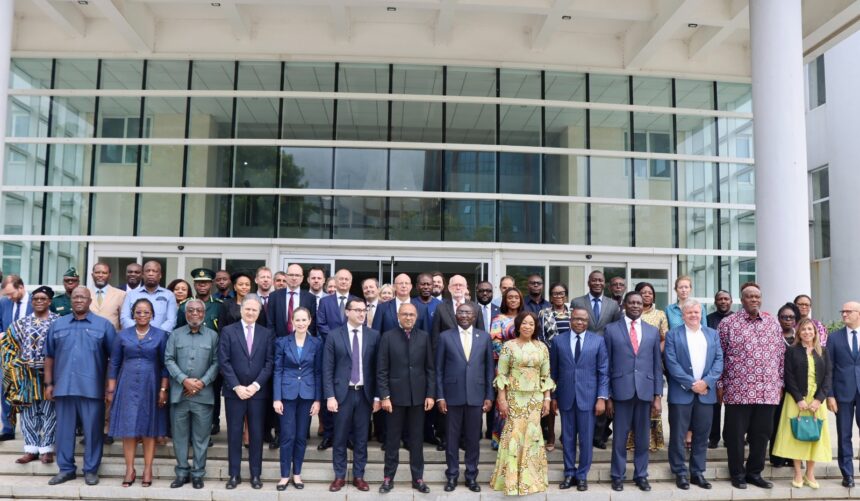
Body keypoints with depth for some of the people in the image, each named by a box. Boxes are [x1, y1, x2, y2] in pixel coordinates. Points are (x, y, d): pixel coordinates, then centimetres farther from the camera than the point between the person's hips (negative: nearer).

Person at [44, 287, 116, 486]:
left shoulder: (103, 325, 2)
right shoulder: (57, 325, 10)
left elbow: (114, 357, 1)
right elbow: (49, 356, 12)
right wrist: (48, 383, 6)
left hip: (92, 388, -2)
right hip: (64, 386, 3)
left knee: (93, 430, 3)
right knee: (64, 429, 10)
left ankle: (91, 470, 14)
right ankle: (65, 469, 21)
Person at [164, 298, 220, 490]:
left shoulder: (213, 335, 4)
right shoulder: (175, 334, 6)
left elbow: (216, 362, 1)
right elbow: (169, 360, 0)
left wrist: (202, 382, -11)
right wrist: (184, 380, -11)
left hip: (204, 394, -1)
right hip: (179, 393, 1)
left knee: (201, 436, 5)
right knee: (180, 435, 8)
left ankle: (198, 473, 15)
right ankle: (182, 472, 20)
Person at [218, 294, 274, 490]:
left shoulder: (267, 334, 6)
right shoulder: (228, 331, 2)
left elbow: (269, 363, 1)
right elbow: (224, 362, -4)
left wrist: (255, 385, -10)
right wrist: (237, 386, -12)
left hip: (258, 391, 1)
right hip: (234, 391, -1)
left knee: (256, 434, 5)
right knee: (234, 433, 5)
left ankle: (255, 475, 14)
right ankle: (234, 474, 15)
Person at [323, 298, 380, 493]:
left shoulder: (374, 335, 2)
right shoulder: (334, 336, -1)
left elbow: (377, 367, 2)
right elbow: (327, 369, -2)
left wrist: (377, 395, 0)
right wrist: (330, 396, -8)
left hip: (365, 393, 1)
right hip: (342, 393, -1)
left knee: (361, 438, 9)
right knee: (340, 438, 7)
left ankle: (359, 476, 21)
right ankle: (339, 476, 20)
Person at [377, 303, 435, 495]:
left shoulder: (424, 336, 3)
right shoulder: (388, 337, -2)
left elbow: (430, 369, 4)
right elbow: (381, 370, -4)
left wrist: (430, 394, -2)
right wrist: (384, 396, -10)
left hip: (418, 396, 1)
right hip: (395, 395, -1)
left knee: (416, 439, 9)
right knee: (392, 439, 8)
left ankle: (418, 477, 19)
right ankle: (388, 477, 19)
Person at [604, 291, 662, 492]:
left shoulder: (653, 331, 9)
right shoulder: (611, 329, 1)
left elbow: (657, 365, 8)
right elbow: (607, 365, 1)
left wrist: (658, 395, 2)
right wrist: (607, 395, -2)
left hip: (645, 391, 2)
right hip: (621, 390, -2)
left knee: (642, 437, 10)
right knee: (620, 437, 6)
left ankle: (641, 476, 24)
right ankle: (617, 476, 18)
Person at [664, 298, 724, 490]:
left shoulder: (712, 334, 12)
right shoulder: (673, 335, 1)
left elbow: (719, 360, 4)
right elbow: (672, 363, -7)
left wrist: (706, 382, -10)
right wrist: (691, 384, -13)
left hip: (706, 392, 3)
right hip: (681, 392, -3)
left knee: (702, 435, 8)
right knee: (678, 436, 1)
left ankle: (697, 472, 19)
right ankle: (680, 473, 12)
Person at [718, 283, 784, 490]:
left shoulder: (773, 323, 10)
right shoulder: (728, 323, -2)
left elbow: (781, 354, 14)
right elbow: (719, 356, 0)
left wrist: (780, 382, 11)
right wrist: (719, 384, -2)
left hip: (767, 391, 4)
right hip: (738, 390, -3)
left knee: (762, 433, 10)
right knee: (735, 434, 4)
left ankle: (755, 473, 25)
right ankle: (737, 474, 18)